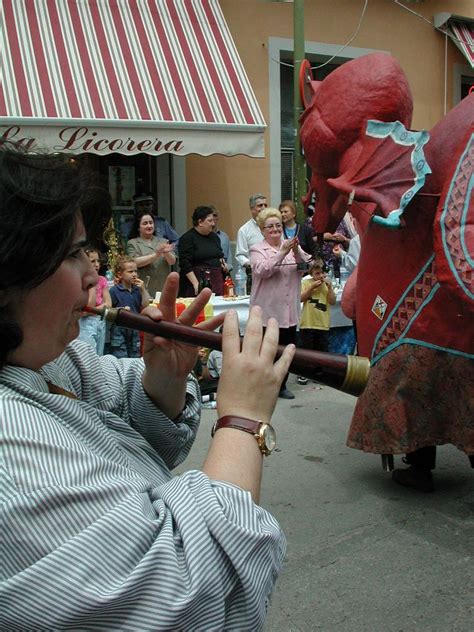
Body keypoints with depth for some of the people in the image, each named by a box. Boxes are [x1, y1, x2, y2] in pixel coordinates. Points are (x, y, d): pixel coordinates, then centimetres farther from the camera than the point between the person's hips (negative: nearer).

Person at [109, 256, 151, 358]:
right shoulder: (114, 291, -9)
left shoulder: (137, 290, 6)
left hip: (134, 329, 5)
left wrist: (143, 290, -5)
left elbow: (146, 307, 1)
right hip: (119, 329, -5)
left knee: (135, 358, 14)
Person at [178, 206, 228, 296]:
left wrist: (222, 262, 8)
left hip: (216, 280, 6)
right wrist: (195, 283, -20)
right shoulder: (187, 238, -5)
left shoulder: (214, 237, 16)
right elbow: (185, 264, -13)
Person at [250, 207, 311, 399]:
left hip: (289, 310, 5)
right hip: (268, 310, -4)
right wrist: (282, 252, -25)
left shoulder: (290, 246, 11)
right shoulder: (257, 250, -1)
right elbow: (263, 270, -18)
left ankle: (281, 386, 25)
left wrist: (296, 251, -19)